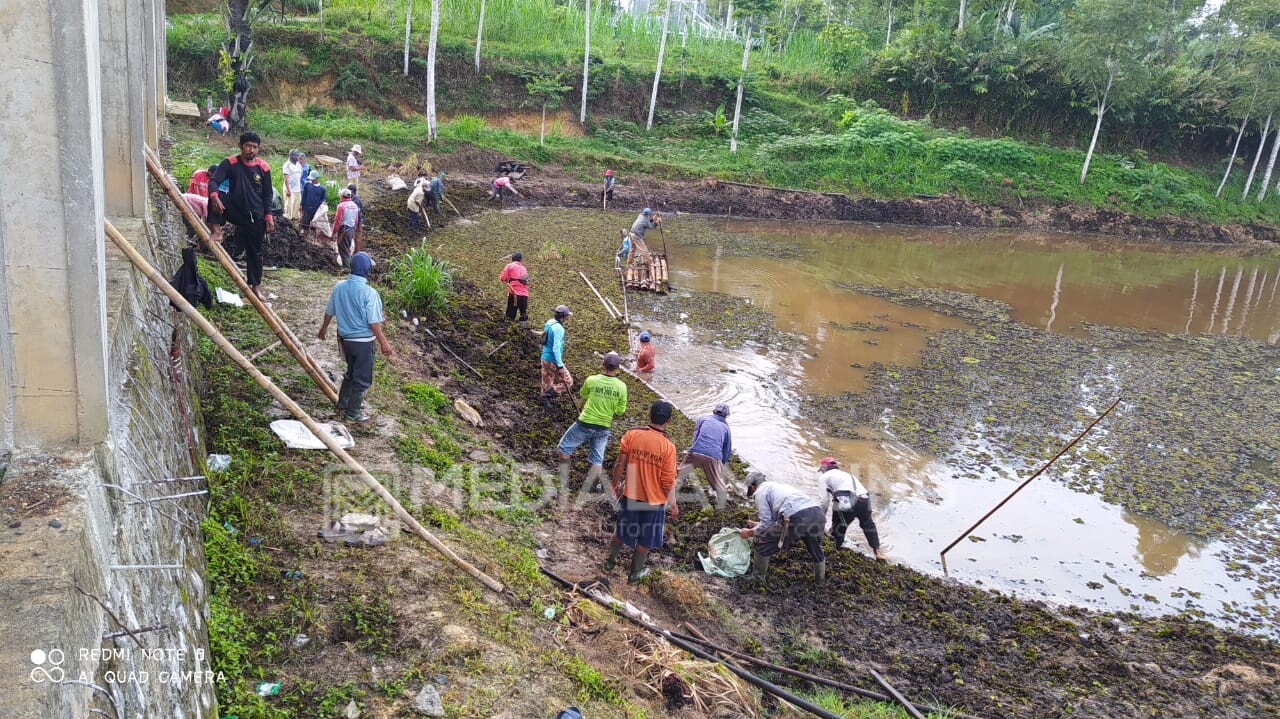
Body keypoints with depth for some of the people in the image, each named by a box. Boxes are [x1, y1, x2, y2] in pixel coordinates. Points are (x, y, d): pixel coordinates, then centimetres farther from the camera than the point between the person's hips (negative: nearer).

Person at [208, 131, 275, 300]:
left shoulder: (263, 167, -2)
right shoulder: (230, 163, -8)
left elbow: (267, 194, 4)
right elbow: (214, 181, -19)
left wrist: (269, 216, -4)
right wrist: (214, 196, -41)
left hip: (255, 216, 1)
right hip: (235, 211, -1)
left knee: (255, 251, 7)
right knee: (218, 196, -29)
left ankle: (255, 286, 19)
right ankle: (216, 231, -23)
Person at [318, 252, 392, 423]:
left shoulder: (339, 287, -4)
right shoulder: (369, 293, -23)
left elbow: (329, 312, 9)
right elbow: (373, 323, -21)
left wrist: (324, 328, 26)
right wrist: (383, 343, -11)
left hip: (344, 338, 6)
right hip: (363, 341, -6)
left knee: (351, 372, 27)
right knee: (362, 378, 10)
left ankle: (343, 403, 39)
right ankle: (353, 412, 20)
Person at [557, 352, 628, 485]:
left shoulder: (592, 380, -13)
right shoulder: (622, 387, -9)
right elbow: (620, 411, 0)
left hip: (585, 424, -2)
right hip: (603, 428, 2)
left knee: (564, 447, 18)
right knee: (597, 460, 14)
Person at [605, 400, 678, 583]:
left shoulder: (632, 434, -14)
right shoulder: (668, 447, -18)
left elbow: (620, 464, -7)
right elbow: (668, 481, -14)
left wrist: (616, 484, 10)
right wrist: (673, 504, -1)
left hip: (630, 495, 2)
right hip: (654, 500, -2)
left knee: (622, 530, 24)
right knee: (646, 538, 19)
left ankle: (611, 561, 43)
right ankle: (635, 572, 32)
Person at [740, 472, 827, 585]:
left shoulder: (760, 491, 15)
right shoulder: (779, 485, 38)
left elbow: (766, 523, 8)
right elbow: (774, 520, 41)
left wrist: (750, 532, 23)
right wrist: (756, 525, 51)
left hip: (797, 517, -7)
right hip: (818, 513, 7)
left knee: (763, 544, 12)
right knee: (816, 550, 34)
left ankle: (756, 578, 24)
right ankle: (821, 580, 50)